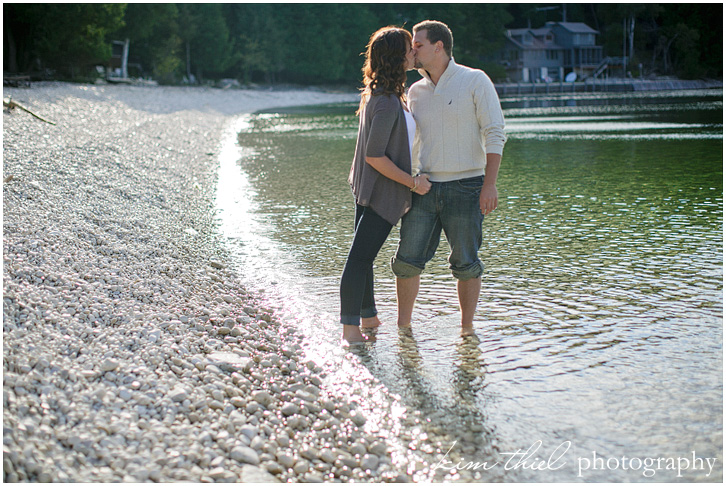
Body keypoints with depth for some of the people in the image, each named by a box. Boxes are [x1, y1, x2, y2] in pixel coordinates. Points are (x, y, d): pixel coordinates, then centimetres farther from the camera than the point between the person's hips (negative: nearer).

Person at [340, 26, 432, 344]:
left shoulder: (379, 93, 8)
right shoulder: (387, 103, -23)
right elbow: (374, 156, -23)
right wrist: (412, 182, -16)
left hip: (368, 187, 10)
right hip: (382, 192, -10)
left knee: (363, 256, 16)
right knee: (361, 257, -4)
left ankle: (368, 317, 28)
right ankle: (350, 326, 2)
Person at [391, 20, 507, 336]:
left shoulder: (475, 81, -3)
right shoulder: (416, 91, 12)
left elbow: (495, 134, -7)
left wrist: (490, 184, -16)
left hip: (465, 187, -4)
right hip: (424, 188, 4)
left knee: (466, 263, 3)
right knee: (407, 260, -1)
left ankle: (467, 328, 17)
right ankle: (403, 327, 12)